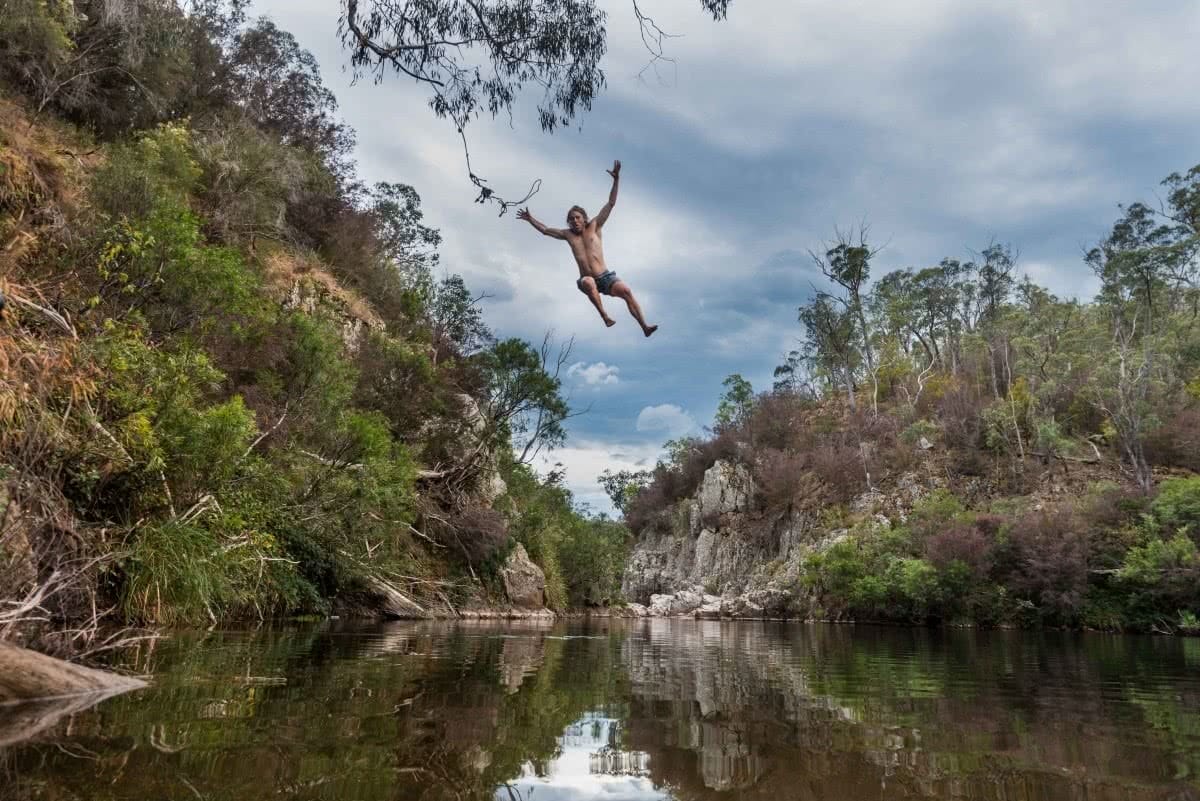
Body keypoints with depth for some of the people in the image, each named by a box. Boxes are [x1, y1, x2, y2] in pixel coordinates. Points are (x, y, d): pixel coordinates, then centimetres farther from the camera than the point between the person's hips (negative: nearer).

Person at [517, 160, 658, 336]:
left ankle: (644, 327, -27)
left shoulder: (594, 227, 8)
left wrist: (616, 179, -4)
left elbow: (610, 204, 3)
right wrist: (530, 220, 27)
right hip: (588, 281, 1)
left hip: (606, 277, 0)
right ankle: (604, 316, -35)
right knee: (587, 282, -38)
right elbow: (545, 230, 27)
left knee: (626, 291, -26)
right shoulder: (568, 234, 13)